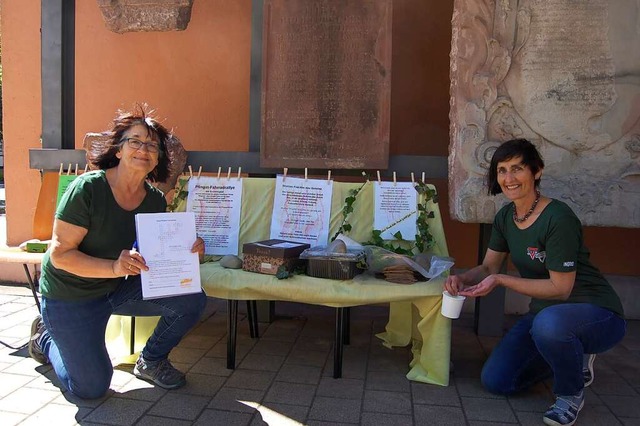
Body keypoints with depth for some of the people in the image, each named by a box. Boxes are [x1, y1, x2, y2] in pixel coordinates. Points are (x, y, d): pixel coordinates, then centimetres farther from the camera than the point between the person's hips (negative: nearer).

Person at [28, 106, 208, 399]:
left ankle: (151, 361, 12)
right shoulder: (88, 188, -24)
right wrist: (114, 267, -38)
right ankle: (46, 337, 29)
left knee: (192, 301, -16)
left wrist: (187, 251, -22)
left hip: (120, 287, 5)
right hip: (70, 294, -4)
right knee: (92, 388, 0)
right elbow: (60, 255, -24)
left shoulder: (155, 200, -7)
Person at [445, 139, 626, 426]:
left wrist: (500, 280, -29)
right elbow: (488, 267, 4)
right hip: (544, 313, 7)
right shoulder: (505, 217, -1)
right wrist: (462, 279, -16)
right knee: (494, 381, 2)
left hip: (597, 314, -7)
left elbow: (560, 288, -23)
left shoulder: (558, 218, -25)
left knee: (548, 321, -42)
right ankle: (574, 358, 22)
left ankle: (571, 394, -8)